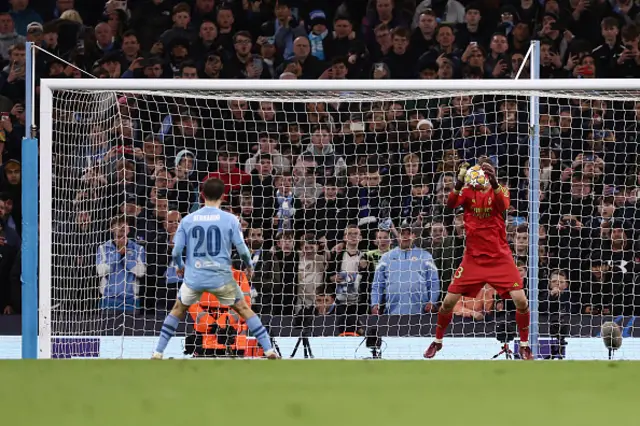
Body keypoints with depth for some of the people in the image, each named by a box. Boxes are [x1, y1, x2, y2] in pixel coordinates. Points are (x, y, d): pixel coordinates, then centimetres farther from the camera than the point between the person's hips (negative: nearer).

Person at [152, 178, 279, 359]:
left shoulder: (187, 220, 0)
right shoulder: (230, 220, -6)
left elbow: (176, 251, 1)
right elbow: (242, 249, -6)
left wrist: (180, 266, 23)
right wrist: (249, 265, 16)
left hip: (194, 277, 1)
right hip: (221, 277, -1)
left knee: (178, 310, 23)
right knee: (244, 309, 15)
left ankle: (158, 353, 19)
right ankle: (269, 350, 10)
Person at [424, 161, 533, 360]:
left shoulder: (500, 190, -1)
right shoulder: (468, 191, 1)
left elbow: (503, 206, -23)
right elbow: (451, 204, -18)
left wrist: (493, 183, -40)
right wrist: (459, 183, -36)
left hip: (500, 257, -1)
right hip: (473, 257, 1)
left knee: (521, 300, -13)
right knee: (449, 301, -2)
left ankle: (524, 345, 6)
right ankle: (437, 341, 21)